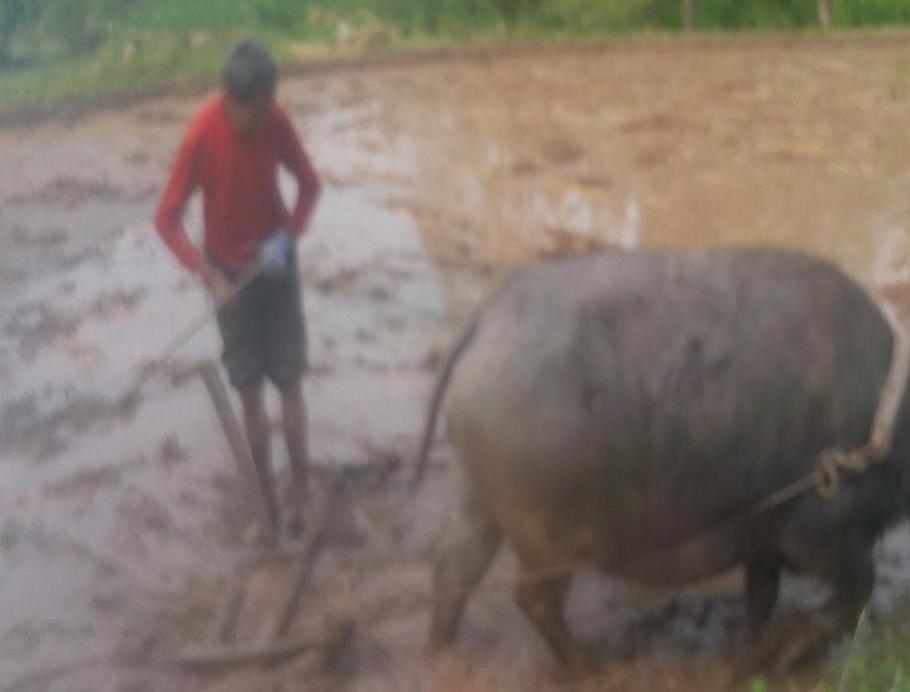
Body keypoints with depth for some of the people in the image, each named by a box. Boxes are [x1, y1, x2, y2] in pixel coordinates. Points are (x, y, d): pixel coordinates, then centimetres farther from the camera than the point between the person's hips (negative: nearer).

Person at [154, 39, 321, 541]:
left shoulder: (276, 121, -14)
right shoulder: (200, 136, -23)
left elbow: (309, 184, 1)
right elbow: (166, 220, -18)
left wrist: (287, 236, -15)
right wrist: (210, 276, -26)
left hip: (276, 260, 2)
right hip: (231, 270, -2)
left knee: (290, 383, 3)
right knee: (250, 391, 4)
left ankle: (301, 494, 13)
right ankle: (269, 500, 14)